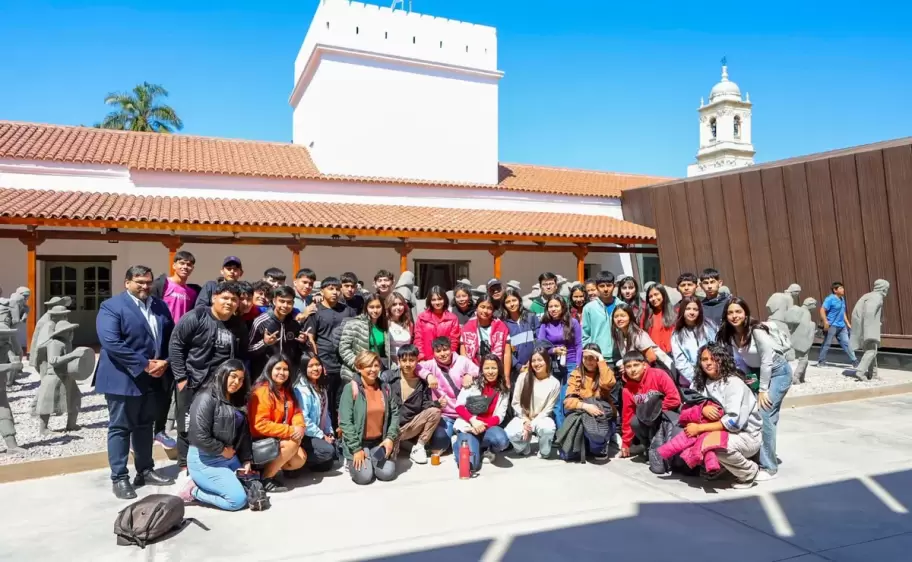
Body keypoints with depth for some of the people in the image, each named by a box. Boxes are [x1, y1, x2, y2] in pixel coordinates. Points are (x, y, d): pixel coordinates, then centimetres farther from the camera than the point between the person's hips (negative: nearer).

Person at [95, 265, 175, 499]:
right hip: (123, 379, -6)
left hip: (153, 379, 6)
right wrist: (144, 365, -21)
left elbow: (171, 337, 10)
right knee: (120, 428, 4)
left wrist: (164, 362, -8)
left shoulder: (160, 306, 10)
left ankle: (145, 471, 27)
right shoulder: (111, 306, -9)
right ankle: (119, 478, 13)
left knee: (145, 426, 16)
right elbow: (111, 343, -20)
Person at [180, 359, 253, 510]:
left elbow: (244, 433, 12)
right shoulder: (206, 398, -16)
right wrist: (223, 450, -12)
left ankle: (202, 483, 10)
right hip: (205, 460, -9)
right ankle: (194, 491, 2)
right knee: (238, 499, -16)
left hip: (230, 458, 9)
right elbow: (200, 437, -23)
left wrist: (246, 460, 3)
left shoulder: (237, 402, 12)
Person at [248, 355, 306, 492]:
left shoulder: (287, 391, 9)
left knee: (301, 458, -8)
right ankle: (265, 478, -14)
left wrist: (300, 427, -19)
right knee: (293, 443, -27)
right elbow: (260, 424, -25)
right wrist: (290, 430, -27)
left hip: (280, 439, 8)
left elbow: (296, 412, 5)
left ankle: (265, 468, 9)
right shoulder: (262, 391, -19)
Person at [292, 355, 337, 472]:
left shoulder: (320, 387, 10)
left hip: (317, 433, 9)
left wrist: (330, 433, 0)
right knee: (328, 450, -27)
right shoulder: (301, 389, -19)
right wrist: (322, 436, -18)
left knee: (326, 464, 4)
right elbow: (303, 419, -25)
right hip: (304, 435, -9)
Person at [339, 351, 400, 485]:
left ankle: (371, 459, 19)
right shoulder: (351, 388, -13)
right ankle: (352, 460, 14)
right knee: (364, 476, -19)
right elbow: (345, 421, -15)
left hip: (379, 441, 4)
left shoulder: (385, 387, 3)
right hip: (357, 442, -4)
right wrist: (356, 449, -16)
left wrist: (390, 437, -7)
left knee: (387, 474, -12)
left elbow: (395, 413, 6)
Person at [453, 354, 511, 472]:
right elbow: (459, 406, -4)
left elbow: (499, 416, 0)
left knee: (502, 440, -33)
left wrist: (483, 425, -18)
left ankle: (487, 449, 1)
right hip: (468, 426, -2)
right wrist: (473, 420, -21)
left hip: (488, 426, 2)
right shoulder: (473, 383, 1)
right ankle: (462, 442, 10)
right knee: (470, 463, -24)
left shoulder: (504, 390, 7)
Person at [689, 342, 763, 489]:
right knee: (691, 436, -13)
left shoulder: (733, 383, -19)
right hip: (723, 431, 7)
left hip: (747, 436, -7)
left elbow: (733, 422, -25)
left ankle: (749, 472, -6)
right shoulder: (705, 382, 2)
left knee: (717, 445, -34)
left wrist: (699, 428, -26)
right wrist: (703, 408, -20)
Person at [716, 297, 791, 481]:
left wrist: (762, 390, -18)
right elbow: (737, 360, 2)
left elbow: (767, 361, -22)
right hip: (756, 373, 6)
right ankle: (756, 459, 13)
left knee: (764, 415, -16)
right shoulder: (729, 335, -8)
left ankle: (769, 467, -8)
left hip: (777, 372, -6)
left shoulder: (757, 330, -27)